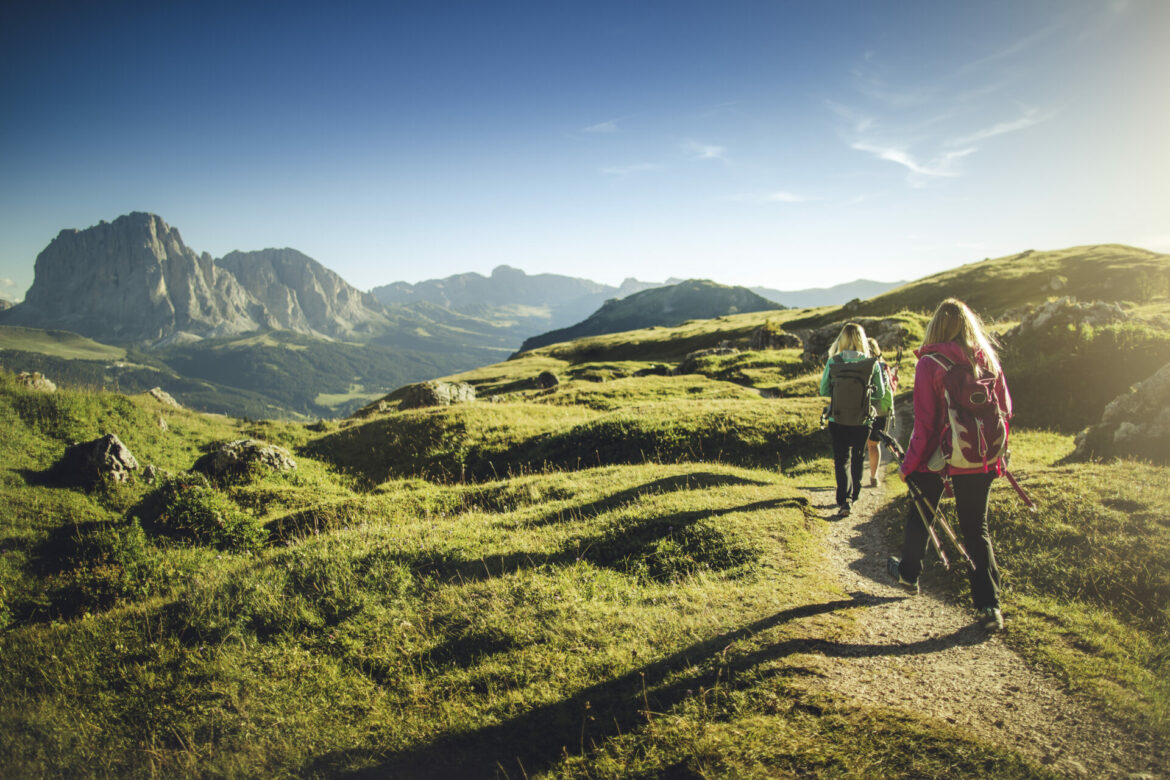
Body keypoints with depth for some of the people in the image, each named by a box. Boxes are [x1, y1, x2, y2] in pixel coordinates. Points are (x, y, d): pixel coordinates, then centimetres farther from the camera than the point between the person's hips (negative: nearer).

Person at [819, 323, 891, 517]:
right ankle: (854, 494, 37)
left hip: (837, 420, -1)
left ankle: (844, 500, -12)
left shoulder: (833, 362, -8)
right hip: (863, 421, 1)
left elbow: (823, 390, 1)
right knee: (858, 458, 21)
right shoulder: (872, 364, -8)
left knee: (842, 459, 5)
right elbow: (881, 394, -1)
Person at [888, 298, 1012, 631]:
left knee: (920, 516, 19)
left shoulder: (930, 363, -13)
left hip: (938, 457, -3)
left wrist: (908, 464, -6)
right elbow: (1004, 409, 6)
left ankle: (909, 572, 39)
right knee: (976, 529, 10)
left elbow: (924, 422, -14)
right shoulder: (988, 359, 0)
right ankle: (989, 604, 5)